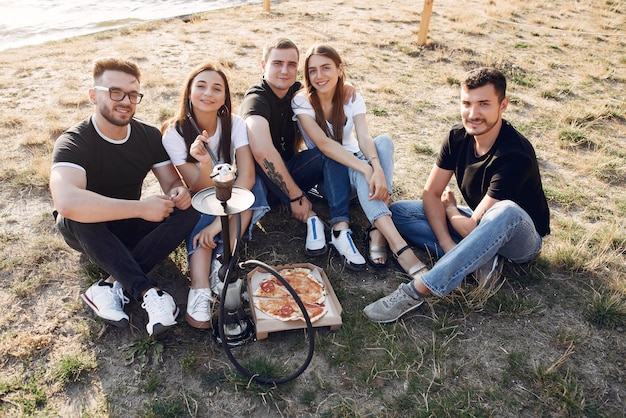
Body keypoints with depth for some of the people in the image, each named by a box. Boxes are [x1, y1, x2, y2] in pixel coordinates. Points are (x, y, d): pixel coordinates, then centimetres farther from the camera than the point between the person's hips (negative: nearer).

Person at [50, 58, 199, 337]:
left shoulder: (149, 135, -7)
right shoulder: (74, 142, -24)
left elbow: (172, 183, -6)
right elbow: (66, 201, -43)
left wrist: (178, 193, -32)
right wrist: (141, 207, -41)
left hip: (130, 226, 4)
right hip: (89, 232, -4)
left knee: (188, 209, -22)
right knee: (77, 216, -38)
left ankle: (111, 286, -27)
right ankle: (148, 291, -35)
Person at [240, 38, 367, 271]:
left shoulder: (297, 92, 0)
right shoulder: (256, 99, -21)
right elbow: (262, 152, -39)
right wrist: (296, 196, -36)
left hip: (290, 171, 6)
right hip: (263, 180, -5)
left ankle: (340, 229, -33)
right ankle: (310, 217, -27)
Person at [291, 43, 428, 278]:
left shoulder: (352, 98, -4)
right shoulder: (302, 102, -13)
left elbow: (364, 138, -20)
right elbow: (323, 143, -26)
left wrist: (377, 167, -43)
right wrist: (366, 169, -38)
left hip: (353, 162, 4)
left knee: (384, 141, -28)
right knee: (361, 172, -36)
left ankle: (378, 231, -40)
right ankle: (398, 246, -47)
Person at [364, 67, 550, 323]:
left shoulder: (515, 155, -30)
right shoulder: (458, 137, -11)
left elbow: (472, 227, -30)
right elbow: (430, 193, -10)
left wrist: (450, 209, -7)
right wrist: (449, 247, -23)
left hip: (521, 241, -6)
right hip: (479, 225, 6)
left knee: (507, 211, -43)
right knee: (398, 211, -8)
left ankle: (417, 290, -43)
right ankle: (480, 258, -17)